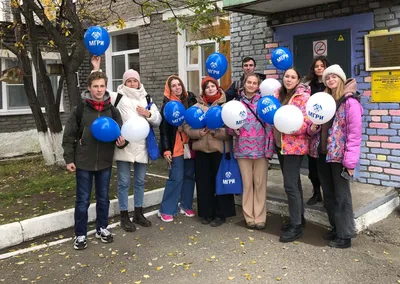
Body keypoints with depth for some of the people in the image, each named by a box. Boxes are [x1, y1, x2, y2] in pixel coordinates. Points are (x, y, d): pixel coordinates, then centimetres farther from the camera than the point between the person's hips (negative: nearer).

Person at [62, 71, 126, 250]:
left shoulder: (112, 110, 0)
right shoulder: (80, 109, -6)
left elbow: (120, 132, 8)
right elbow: (69, 135, -2)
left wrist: (121, 141, -15)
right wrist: (69, 159, -6)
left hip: (105, 162, 2)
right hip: (84, 162, -2)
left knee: (103, 198, 15)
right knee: (83, 200, 7)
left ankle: (102, 228, 32)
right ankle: (80, 234, 20)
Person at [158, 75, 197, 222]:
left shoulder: (190, 100, 5)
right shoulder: (167, 105, -2)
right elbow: (164, 128, -5)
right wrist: (166, 149, -10)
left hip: (190, 145, 4)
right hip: (176, 147, -4)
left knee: (189, 175, 10)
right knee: (176, 178, -4)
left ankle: (186, 206, 25)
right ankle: (166, 210, 6)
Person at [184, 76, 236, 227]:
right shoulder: (197, 106, 8)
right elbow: (187, 127, 4)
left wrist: (215, 131, -21)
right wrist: (198, 133, -14)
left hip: (219, 149, -2)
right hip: (201, 150, 3)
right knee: (204, 182, 7)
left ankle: (220, 214, 15)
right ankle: (206, 213, 21)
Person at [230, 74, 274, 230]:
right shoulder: (237, 101, 7)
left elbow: (269, 124, 1)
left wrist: (269, 148, -6)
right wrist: (234, 130, -9)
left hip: (260, 147, -1)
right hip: (243, 147, 1)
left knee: (260, 183, 4)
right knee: (247, 183, 6)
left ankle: (260, 217, 14)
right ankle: (249, 217, 16)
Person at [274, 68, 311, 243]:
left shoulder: (303, 97, -10)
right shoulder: (279, 94, 10)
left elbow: (306, 123, -19)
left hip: (295, 145, -7)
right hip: (280, 144, 7)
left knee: (290, 184, -8)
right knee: (293, 182, 15)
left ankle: (296, 226, 2)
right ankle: (299, 218, 28)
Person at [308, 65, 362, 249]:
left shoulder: (350, 101, -9)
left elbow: (355, 132, -15)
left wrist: (350, 160, -20)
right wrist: (312, 127, -5)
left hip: (339, 155, -7)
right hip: (322, 153, 7)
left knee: (341, 196, 1)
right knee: (328, 194, 15)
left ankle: (345, 235, 12)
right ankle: (336, 228, 30)